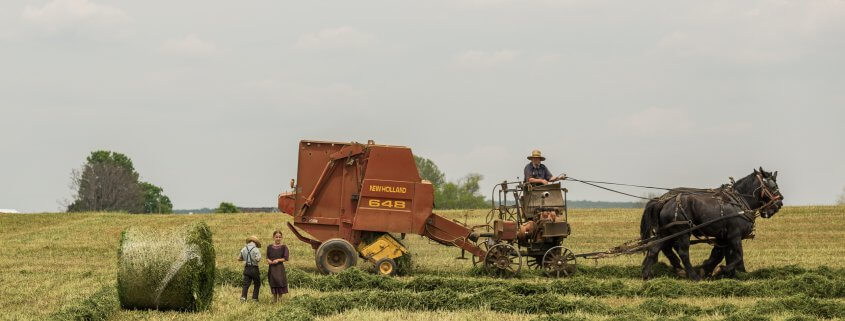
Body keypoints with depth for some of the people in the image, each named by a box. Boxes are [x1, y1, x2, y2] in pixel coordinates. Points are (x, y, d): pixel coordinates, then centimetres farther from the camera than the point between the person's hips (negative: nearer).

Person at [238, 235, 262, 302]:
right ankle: (255, 298, 11)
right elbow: (258, 259, -22)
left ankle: (243, 296, -13)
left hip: (246, 268, 4)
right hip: (254, 269, -4)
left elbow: (239, 258, 11)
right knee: (257, 284, 13)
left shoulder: (244, 249, 4)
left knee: (246, 284, 4)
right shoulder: (256, 249, -12)